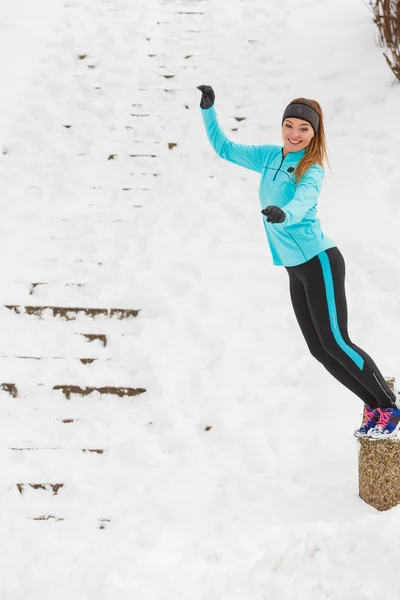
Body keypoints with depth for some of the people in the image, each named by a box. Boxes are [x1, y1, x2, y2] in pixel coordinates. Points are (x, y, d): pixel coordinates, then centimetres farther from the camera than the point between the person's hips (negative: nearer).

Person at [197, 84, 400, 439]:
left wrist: (283, 214, -55)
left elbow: (302, 202, -34)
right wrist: (208, 110, 5)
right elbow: (225, 148, 16)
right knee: (319, 349, 6)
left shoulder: (311, 171, -13)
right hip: (296, 270, 7)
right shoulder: (269, 157, 6)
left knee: (335, 343, -11)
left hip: (319, 263, -7)